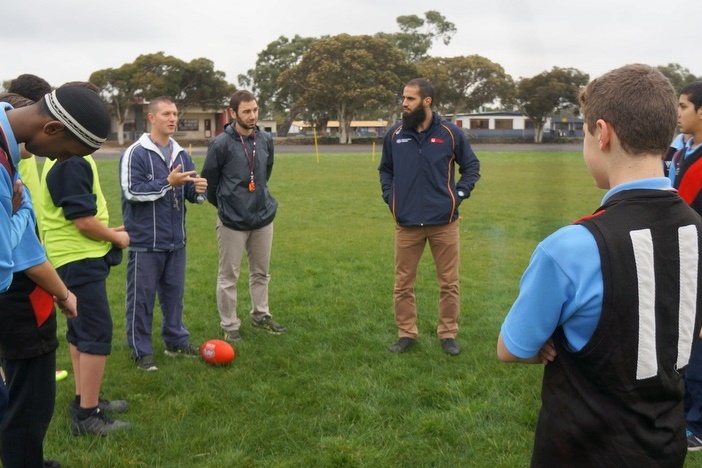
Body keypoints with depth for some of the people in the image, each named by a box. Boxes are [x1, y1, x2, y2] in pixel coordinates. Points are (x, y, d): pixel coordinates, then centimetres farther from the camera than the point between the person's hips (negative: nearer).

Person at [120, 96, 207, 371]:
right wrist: (168, 182, -21)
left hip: (175, 240, 6)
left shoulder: (181, 154, 9)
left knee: (174, 293, 16)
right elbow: (132, 191, -17)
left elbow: (189, 192, 12)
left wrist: (197, 189, -11)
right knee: (141, 298, 3)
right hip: (145, 242, -6)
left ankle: (176, 341, 30)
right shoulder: (135, 153, -10)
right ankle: (141, 351, 15)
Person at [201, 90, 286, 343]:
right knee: (228, 275, 4)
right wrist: (224, 204, 8)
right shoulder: (221, 144, -13)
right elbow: (209, 181, -3)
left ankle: (261, 315, 33)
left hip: (263, 216, 5)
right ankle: (230, 326, 16)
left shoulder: (265, 140, 1)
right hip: (232, 220, -5)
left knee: (261, 272, 16)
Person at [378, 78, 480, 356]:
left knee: (449, 283, 6)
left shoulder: (450, 133, -3)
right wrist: (389, 196, 5)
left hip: (444, 222, -1)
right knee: (403, 284, 7)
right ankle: (406, 334, 21)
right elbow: (385, 169, 18)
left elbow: (472, 167, 9)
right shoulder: (395, 134, 2)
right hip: (407, 223, 1)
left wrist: (459, 194, -2)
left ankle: (448, 335, 21)